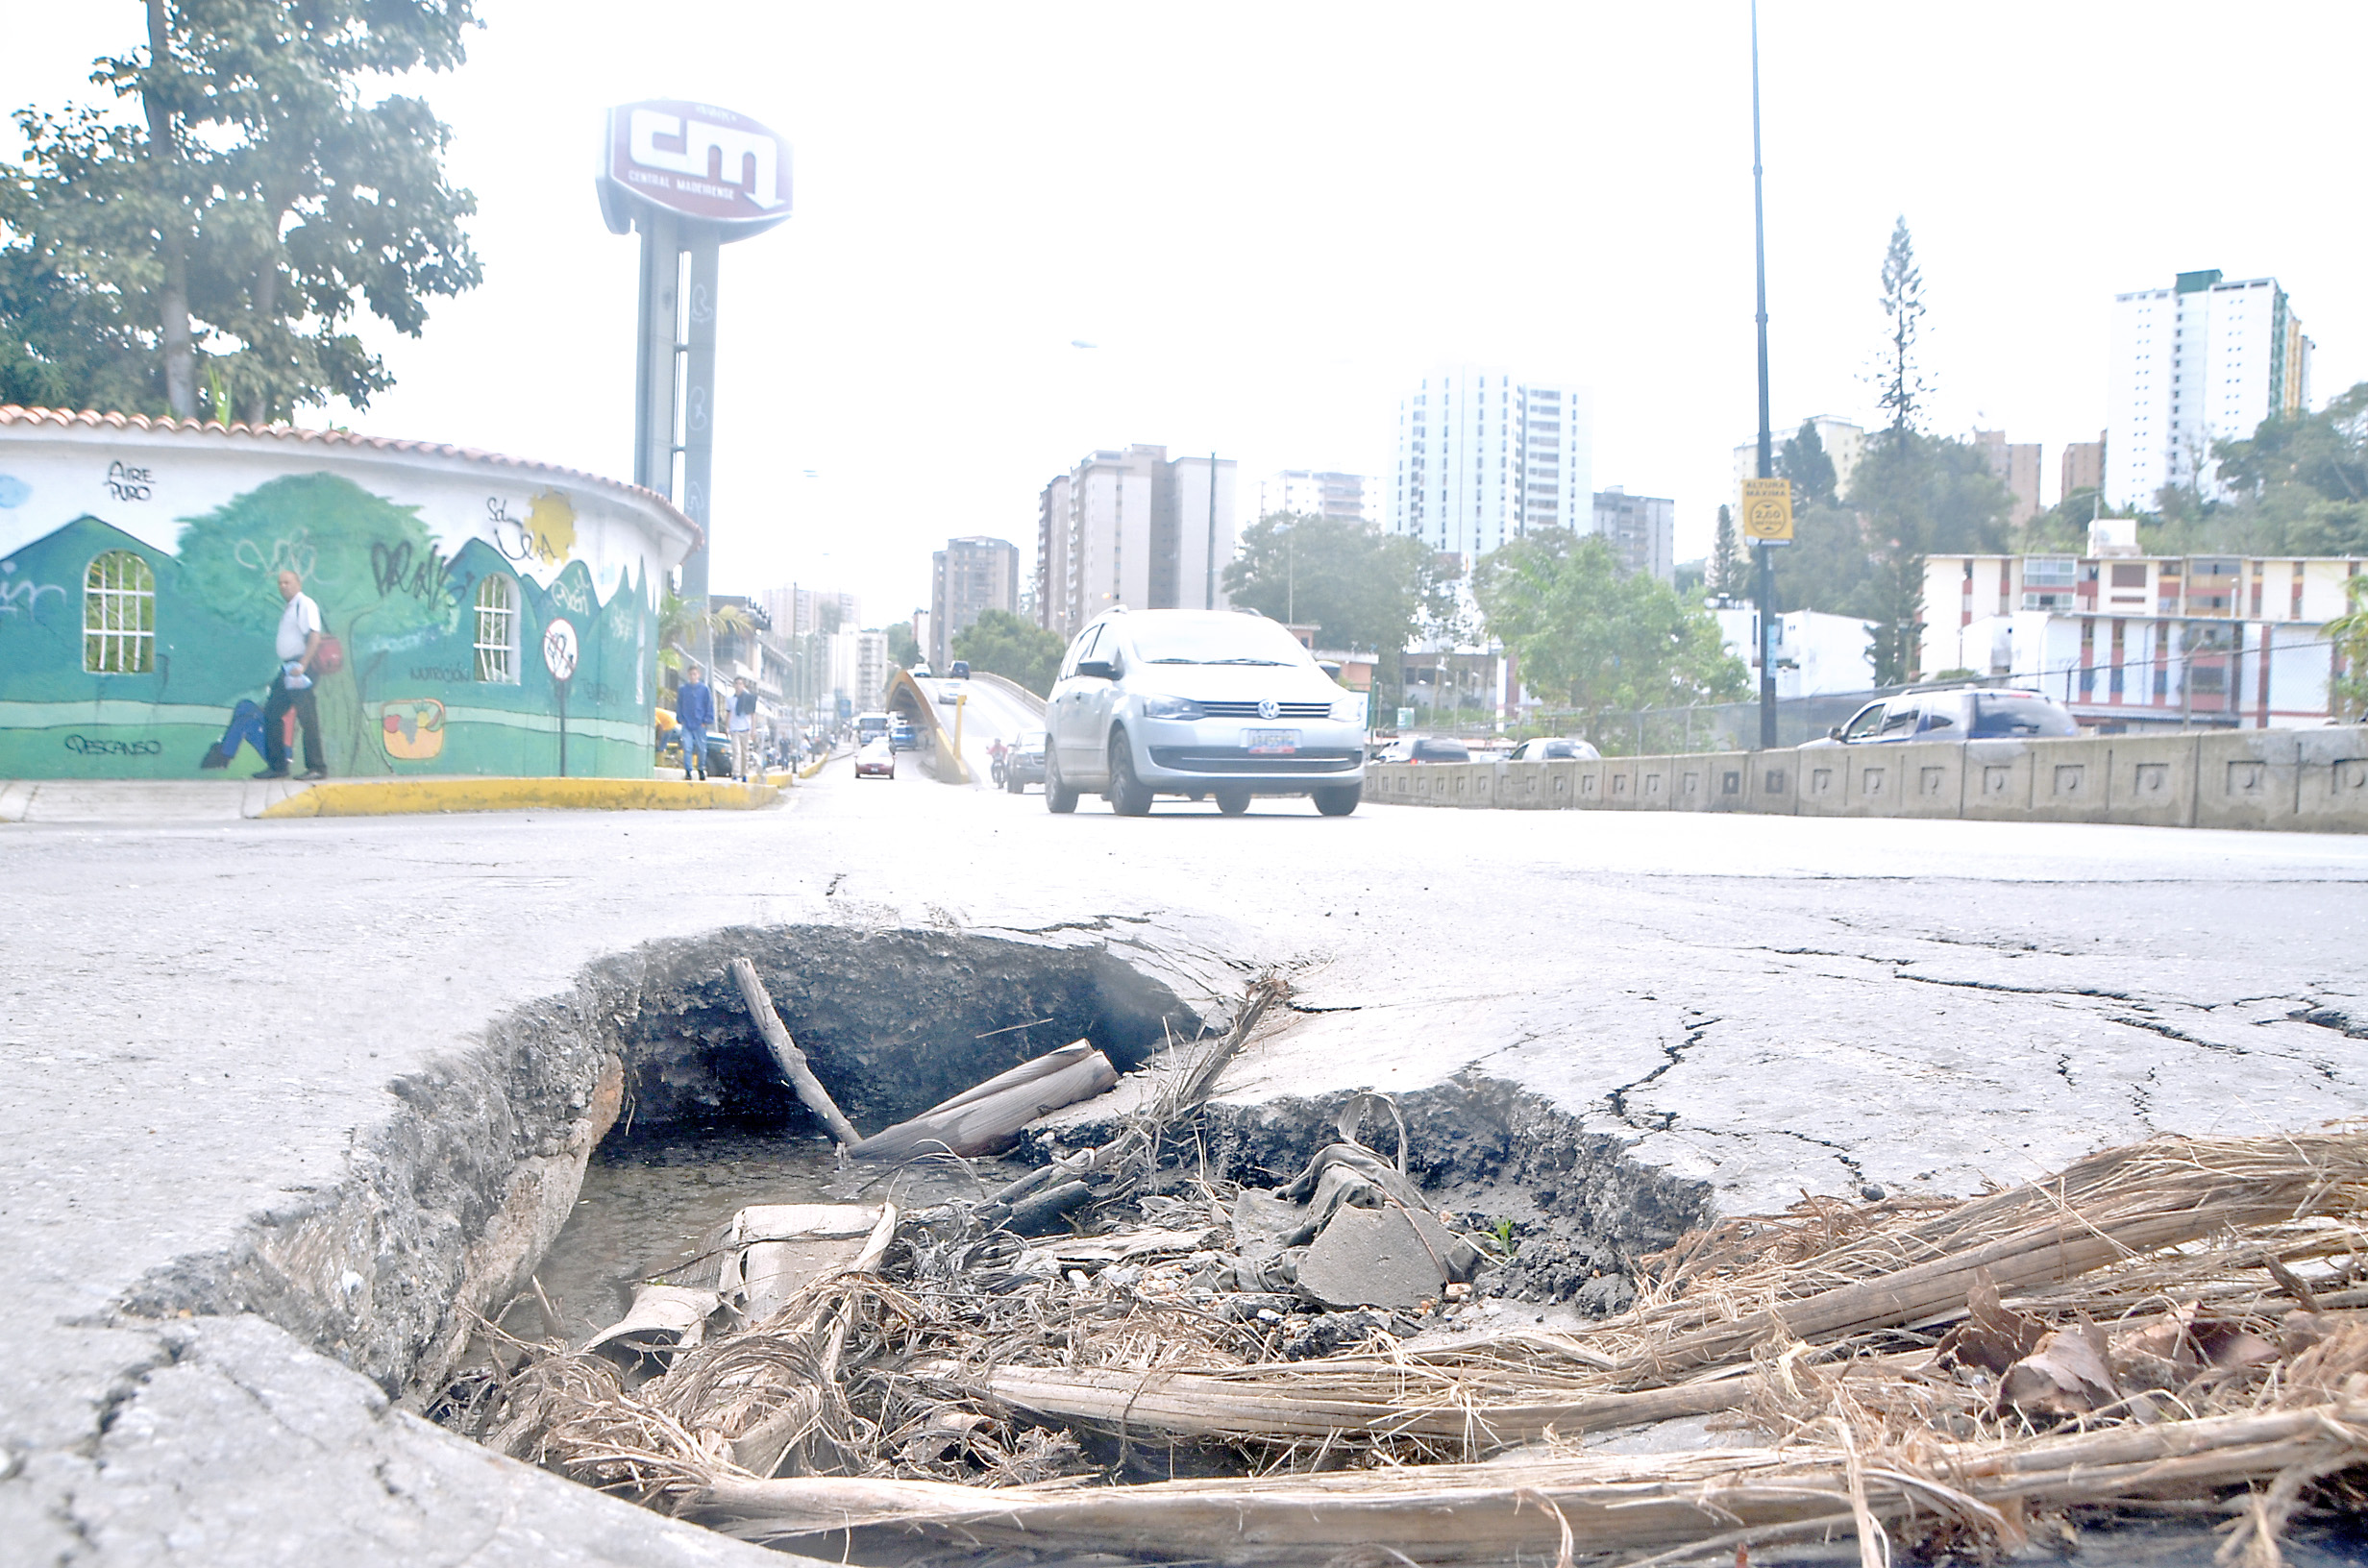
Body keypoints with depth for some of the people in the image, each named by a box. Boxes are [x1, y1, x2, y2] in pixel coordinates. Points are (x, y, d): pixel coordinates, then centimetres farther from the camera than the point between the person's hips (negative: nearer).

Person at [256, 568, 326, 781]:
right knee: (271, 714, 10)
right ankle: (277, 766, 16)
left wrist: (302, 666, -25)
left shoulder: (305, 604, -8)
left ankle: (316, 767, -8)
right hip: (286, 668, 10)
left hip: (299, 666, -10)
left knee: (307, 718, -10)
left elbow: (314, 637, -19)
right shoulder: (289, 608, 20)